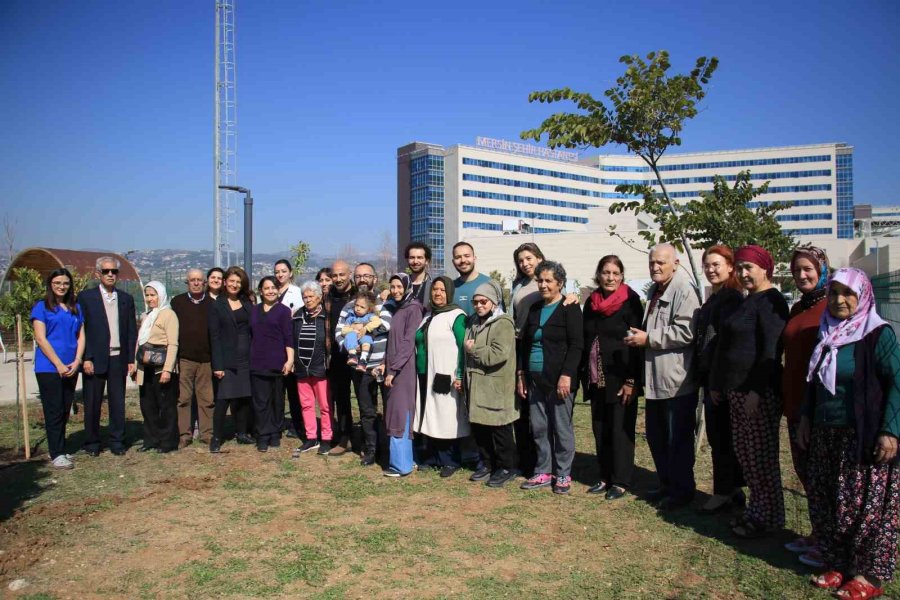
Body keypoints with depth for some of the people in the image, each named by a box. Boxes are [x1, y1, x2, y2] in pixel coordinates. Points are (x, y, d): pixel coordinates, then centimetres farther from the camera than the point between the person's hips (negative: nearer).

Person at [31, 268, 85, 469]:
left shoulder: (76, 308, 12)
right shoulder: (42, 306, -1)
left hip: (70, 368, 5)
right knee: (54, 411, -2)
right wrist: (59, 364, -13)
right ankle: (56, 454, 3)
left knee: (65, 410, 9)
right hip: (49, 367, -5)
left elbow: (81, 337, 10)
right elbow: (40, 339, -8)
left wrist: (76, 362, -5)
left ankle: (61, 450, 18)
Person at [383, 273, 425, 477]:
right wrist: (385, 364, 9)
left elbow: (409, 342, -15)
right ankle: (401, 459, 17)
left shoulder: (414, 308, -10)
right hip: (394, 368, 8)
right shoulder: (398, 309, 16)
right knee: (395, 413, 10)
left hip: (405, 369, -8)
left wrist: (393, 369, -16)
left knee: (400, 413, -6)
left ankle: (401, 464, 0)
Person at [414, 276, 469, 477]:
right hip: (425, 376, 7)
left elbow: (464, 347, -12)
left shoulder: (456, 316, -7)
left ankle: (451, 462, 12)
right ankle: (436, 457, 22)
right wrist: (419, 371, 16)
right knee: (430, 419, 9)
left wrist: (460, 375, -17)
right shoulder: (428, 315, 15)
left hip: (445, 377, -7)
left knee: (447, 419, -1)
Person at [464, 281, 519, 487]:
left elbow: (499, 353, -22)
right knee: (478, 427, 12)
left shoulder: (503, 323, -10)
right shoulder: (474, 323, 17)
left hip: (496, 387, -8)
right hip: (476, 385, 8)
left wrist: (474, 350, -12)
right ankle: (488, 464, 27)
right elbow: (466, 348, 26)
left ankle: (507, 467, 13)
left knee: (499, 429, -1)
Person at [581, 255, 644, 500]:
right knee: (600, 429, 10)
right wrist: (585, 374, 10)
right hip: (596, 379, 6)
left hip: (620, 379, -5)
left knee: (621, 430, -1)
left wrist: (631, 381, -16)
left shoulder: (630, 302, -6)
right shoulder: (591, 302, 10)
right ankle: (605, 477, 22)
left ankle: (621, 482, 10)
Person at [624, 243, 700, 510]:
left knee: (678, 439, 2)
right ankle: (666, 485, 30)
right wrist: (639, 337, 14)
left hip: (677, 381, -9)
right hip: (655, 379, 9)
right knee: (656, 436, 16)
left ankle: (683, 490, 17)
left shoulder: (684, 291, -13)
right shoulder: (654, 292, 17)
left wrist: (648, 338, -19)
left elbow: (686, 332, -24)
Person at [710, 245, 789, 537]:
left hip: (760, 392, -10)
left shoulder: (771, 301, -12)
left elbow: (771, 351, -19)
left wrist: (757, 390, -23)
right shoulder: (748, 301, 17)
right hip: (738, 390, 10)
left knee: (761, 454, 0)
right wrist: (719, 384, 18)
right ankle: (756, 509, 25)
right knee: (745, 452, 14)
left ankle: (768, 516, 12)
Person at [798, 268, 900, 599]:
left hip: (864, 438, -6)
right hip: (825, 436, 7)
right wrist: (805, 418, 13)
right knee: (825, 504, 11)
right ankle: (837, 565, 25)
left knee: (866, 505, 2)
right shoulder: (826, 335, 10)